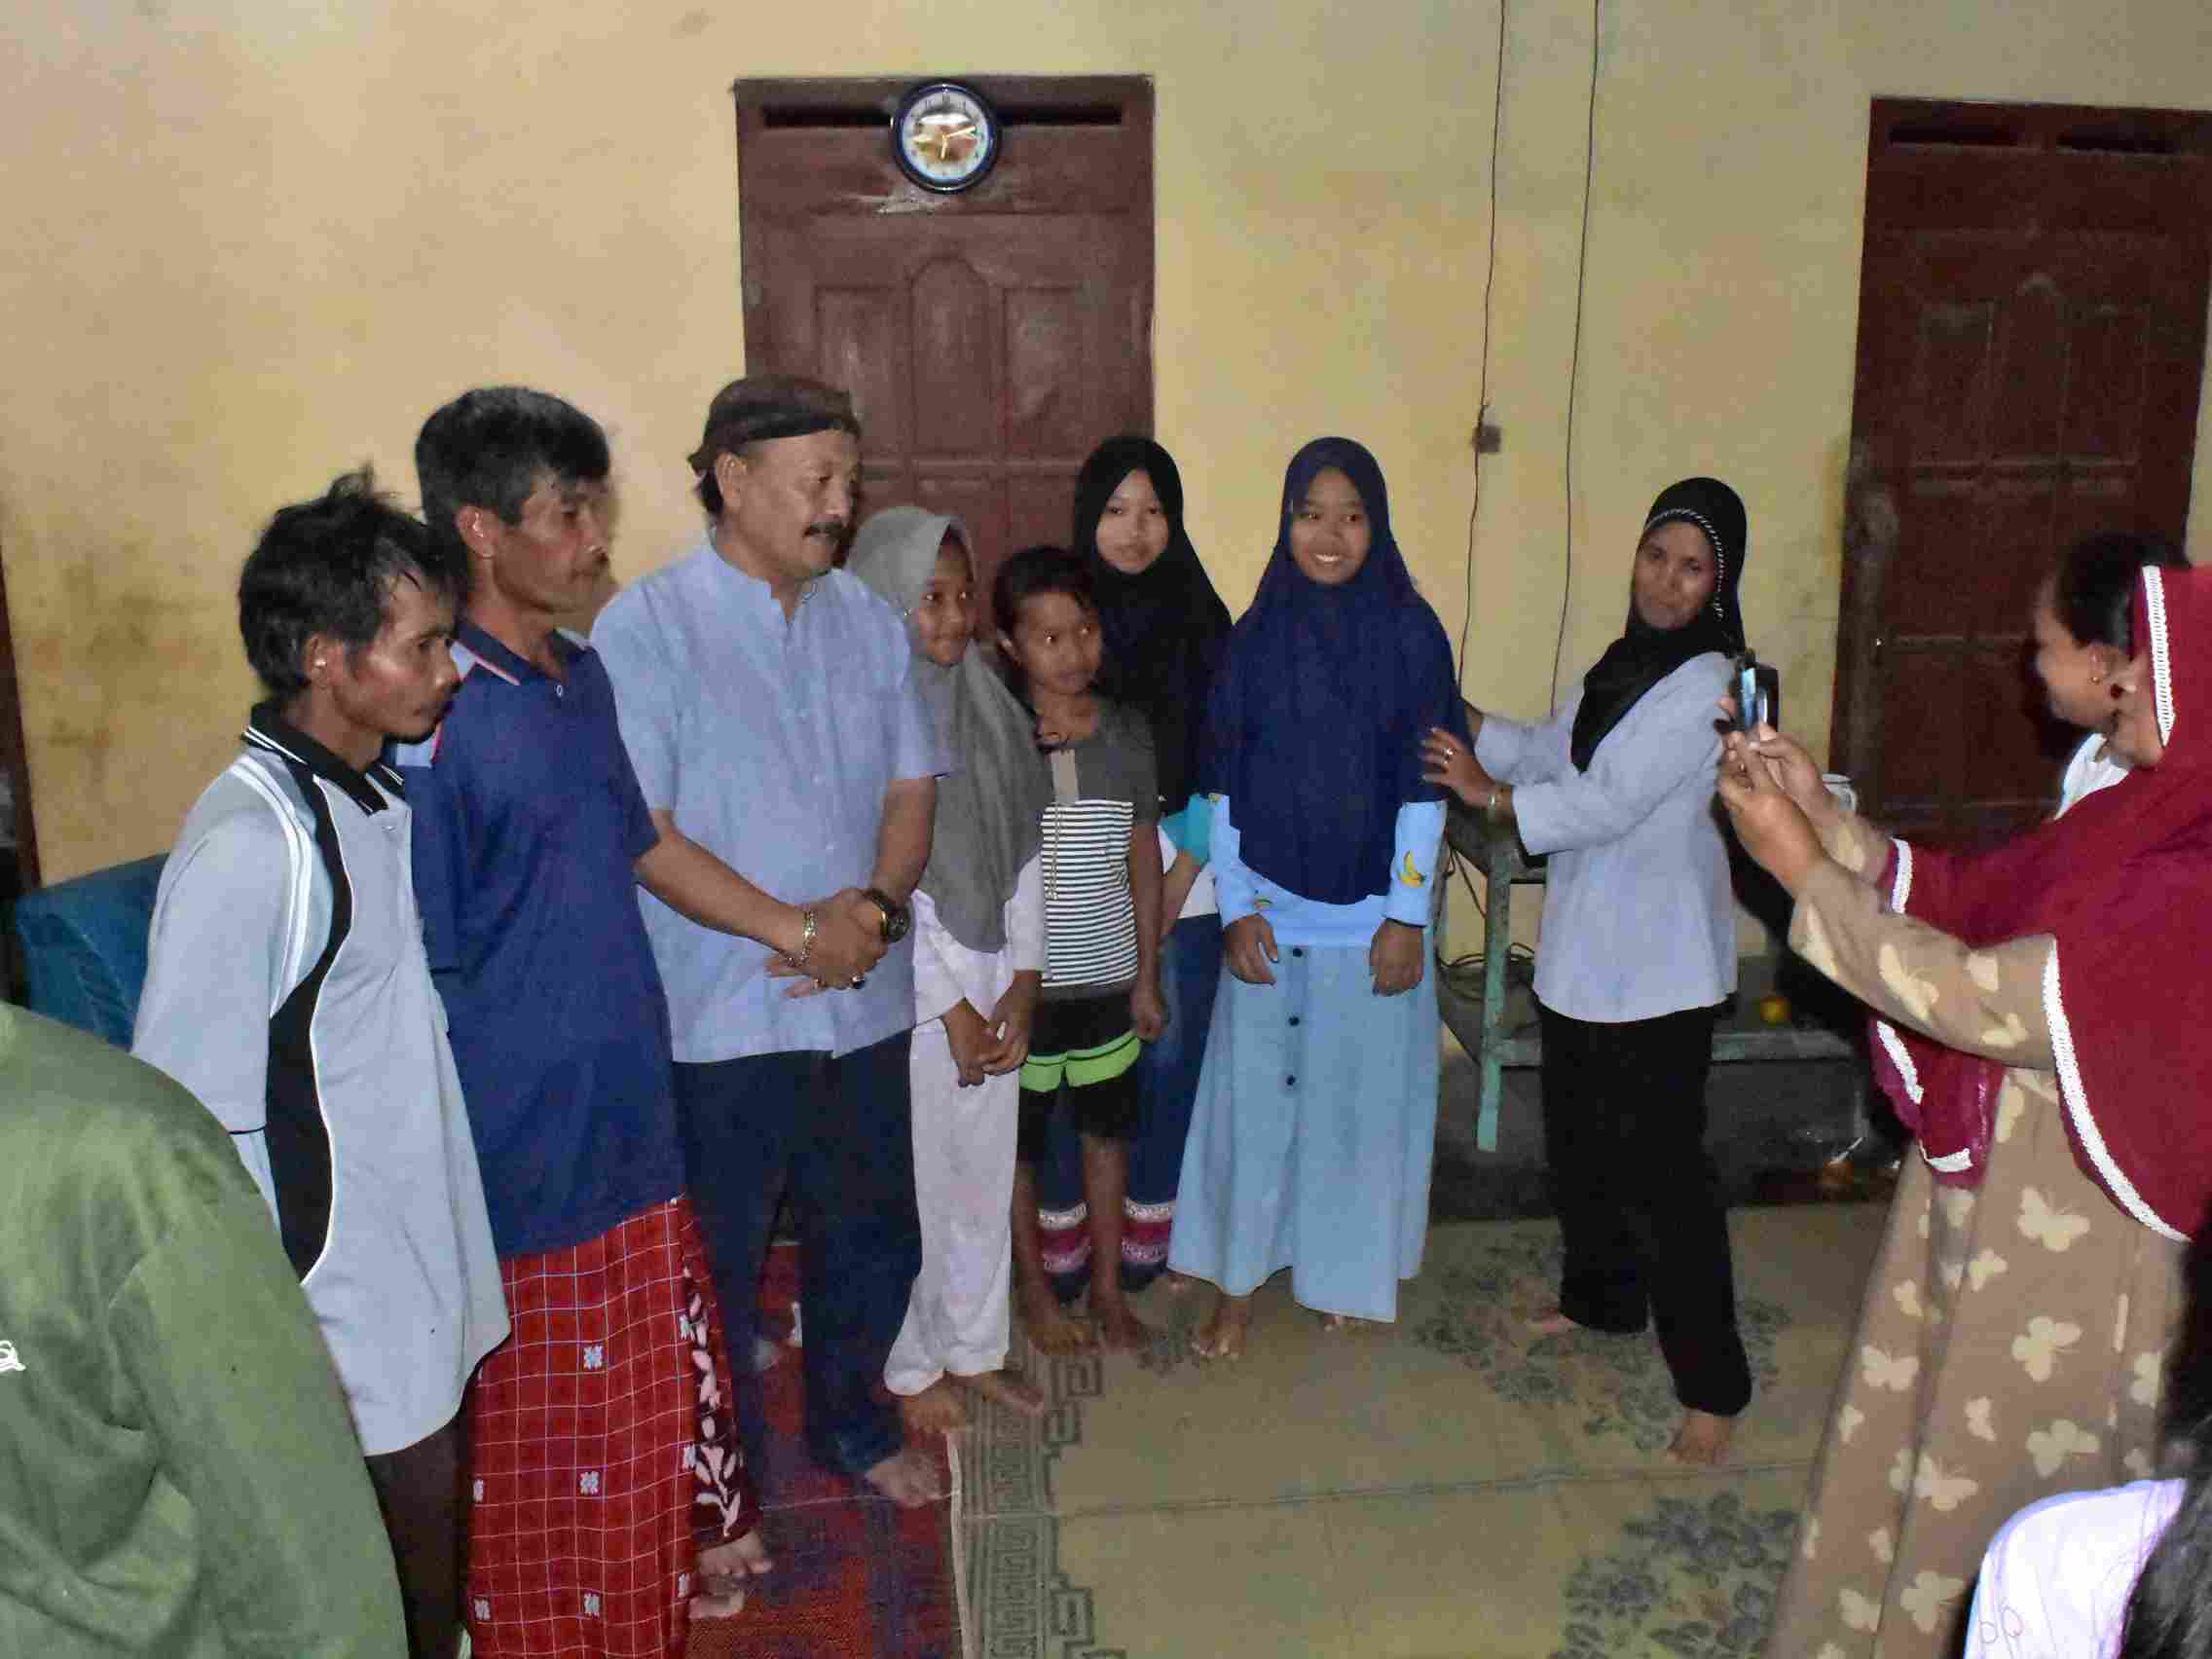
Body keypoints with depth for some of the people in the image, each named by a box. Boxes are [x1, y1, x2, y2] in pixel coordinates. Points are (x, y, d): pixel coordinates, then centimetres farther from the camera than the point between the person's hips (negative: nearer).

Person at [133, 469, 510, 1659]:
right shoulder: (247, 844, -25)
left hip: (423, 1250, 8)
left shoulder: (372, 792, 3)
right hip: (346, 1295, -8)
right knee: (382, 1562, 9)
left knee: (435, 1509, 22)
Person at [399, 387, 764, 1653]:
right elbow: (420, 974, -18)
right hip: (523, 1145, -7)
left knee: (656, 1367, 24)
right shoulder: (431, 721, -21)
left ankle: (679, 1551, 46)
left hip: (630, 1115, 8)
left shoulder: (584, 672, 4)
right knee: (541, 1420, 12)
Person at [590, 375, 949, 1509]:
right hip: (720, 1019, -5)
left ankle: (850, 1421, 45)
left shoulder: (867, 620, 6)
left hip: (864, 1003, 5)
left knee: (874, 1240, 19)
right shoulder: (644, 628, -10)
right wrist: (799, 931, -19)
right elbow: (639, 833, -15)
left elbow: (912, 786, 8)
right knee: (717, 1264, 11)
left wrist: (875, 906, -12)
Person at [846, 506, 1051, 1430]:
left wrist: (1023, 983, -2)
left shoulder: (985, 703, 4)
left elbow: (1024, 851, 5)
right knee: (910, 1188, 9)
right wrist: (952, 1009, -14)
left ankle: (973, 1349, 35)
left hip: (993, 986, 6)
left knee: (984, 1177, 17)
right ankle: (909, 1368, 28)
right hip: (909, 996, -6)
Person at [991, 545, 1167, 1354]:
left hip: (1107, 978, 3)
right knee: (1020, 1137, 12)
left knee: (1105, 1130, 16)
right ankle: (1036, 1288, 31)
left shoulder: (1127, 732, -2)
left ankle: (1107, 1286, 32)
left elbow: (1144, 860, 4)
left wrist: (1147, 976, 6)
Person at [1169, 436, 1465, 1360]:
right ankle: (1239, 1281, 20)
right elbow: (1224, 783, 1)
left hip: (1372, 917, -1)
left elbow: (1424, 788, -5)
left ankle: (1344, 1272, 30)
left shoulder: (1411, 634, -5)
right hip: (1270, 913, 1)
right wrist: (1236, 907, -5)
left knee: (1361, 1094, 10)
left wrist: (1407, 917, -8)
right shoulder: (1258, 635, 0)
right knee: (1255, 1092, 6)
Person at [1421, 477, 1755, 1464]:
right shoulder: (1617, 667, 9)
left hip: (1659, 969, -8)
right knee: (1577, 1145, 20)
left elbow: (1608, 805, -22)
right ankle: (1602, 1297, 42)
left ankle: (1711, 1383, 8)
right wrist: (1458, 723, 7)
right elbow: (1550, 754, 18)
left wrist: (1488, 797, -13)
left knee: (1664, 1168, -4)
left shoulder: (1706, 687, -17)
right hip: (1581, 952, 8)